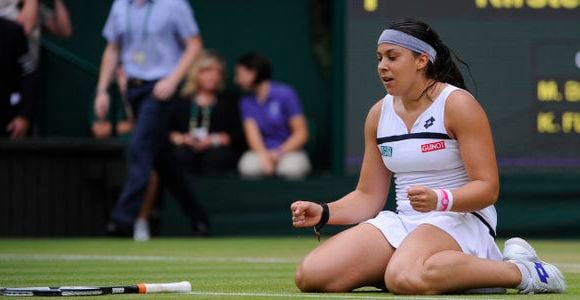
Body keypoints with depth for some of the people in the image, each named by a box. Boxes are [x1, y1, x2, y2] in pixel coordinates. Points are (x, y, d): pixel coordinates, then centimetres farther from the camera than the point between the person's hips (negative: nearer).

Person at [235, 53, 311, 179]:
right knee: (248, 166, -33)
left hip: (290, 151, -2)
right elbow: (252, 134, -6)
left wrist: (279, 153, -18)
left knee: (292, 168, -38)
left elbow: (301, 133, -5)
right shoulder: (246, 102, 7)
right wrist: (264, 156, -26)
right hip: (263, 152, 2)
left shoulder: (285, 94, -4)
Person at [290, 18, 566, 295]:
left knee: (405, 279, -42)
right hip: (402, 225, 7)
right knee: (310, 275, -14)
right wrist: (324, 213, -4)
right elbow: (368, 196, 15)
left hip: (460, 222, -7)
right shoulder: (378, 114, 11)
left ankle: (519, 270, -18)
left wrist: (440, 200, -30)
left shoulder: (458, 104, -7)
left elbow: (487, 188, -12)